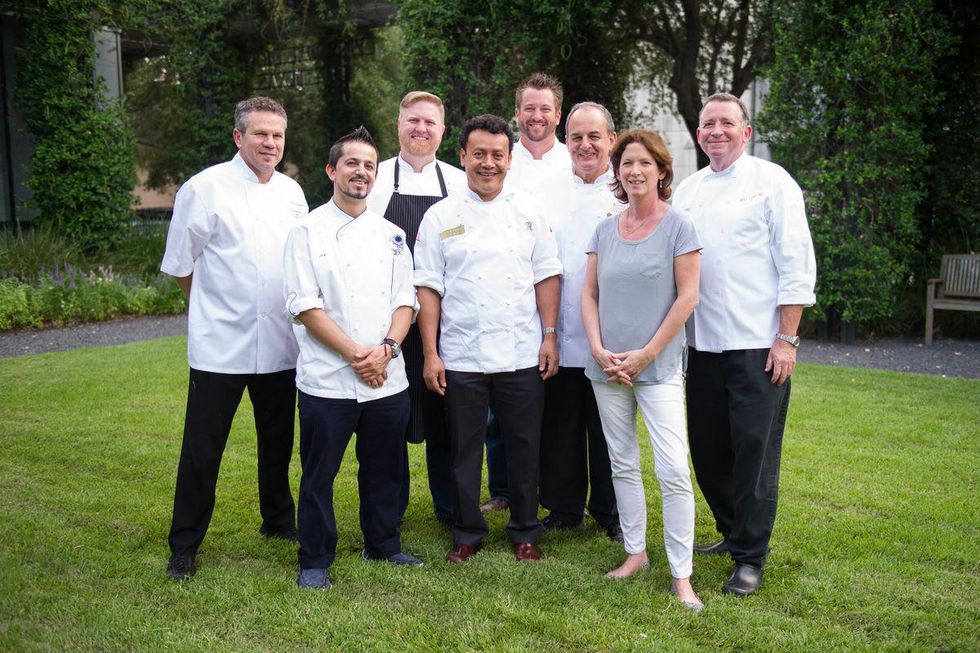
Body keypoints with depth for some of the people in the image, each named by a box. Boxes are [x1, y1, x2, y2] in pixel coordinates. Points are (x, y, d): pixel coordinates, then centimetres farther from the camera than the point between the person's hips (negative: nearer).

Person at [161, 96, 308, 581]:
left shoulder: (292, 192, 9)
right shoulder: (205, 188, -6)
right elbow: (179, 264, 0)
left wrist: (290, 306, 12)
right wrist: (218, 304, 7)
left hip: (279, 342, 5)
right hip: (220, 344, -5)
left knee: (277, 442, 17)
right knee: (202, 450, 1)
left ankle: (278, 520, 36)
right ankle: (184, 546, 14)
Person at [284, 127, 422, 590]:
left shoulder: (390, 235, 11)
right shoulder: (308, 232, -2)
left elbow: (405, 300, 8)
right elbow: (305, 306, -9)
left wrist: (385, 348, -10)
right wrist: (355, 353, -15)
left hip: (388, 378, 4)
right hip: (327, 379, -4)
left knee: (383, 470, 15)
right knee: (319, 474, 4)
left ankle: (383, 546, 32)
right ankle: (314, 561, 19)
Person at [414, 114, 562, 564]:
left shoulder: (528, 212, 7)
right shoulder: (441, 217, 3)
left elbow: (546, 276, 8)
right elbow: (428, 287, 1)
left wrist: (549, 336, 0)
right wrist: (430, 353, -4)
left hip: (522, 354, 1)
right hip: (461, 355, -1)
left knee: (524, 446, 7)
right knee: (465, 448, 8)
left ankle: (525, 532, 23)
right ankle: (467, 533, 23)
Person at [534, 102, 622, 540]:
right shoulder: (546, 192, 9)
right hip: (557, 336, 2)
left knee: (608, 432, 8)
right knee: (559, 428, 10)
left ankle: (610, 513, 24)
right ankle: (563, 508, 26)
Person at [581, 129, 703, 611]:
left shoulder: (677, 226, -4)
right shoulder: (604, 229, 8)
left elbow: (687, 296, -8)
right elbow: (589, 292, 9)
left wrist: (646, 354, -11)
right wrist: (598, 349, -6)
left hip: (658, 367, -4)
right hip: (607, 368, 5)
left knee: (673, 470, -9)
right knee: (623, 464, 12)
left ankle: (681, 575, -1)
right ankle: (635, 552, 26)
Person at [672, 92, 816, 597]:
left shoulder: (772, 182, -1)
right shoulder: (687, 190, 13)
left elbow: (796, 264, -5)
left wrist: (787, 338, -11)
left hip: (758, 344, -5)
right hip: (702, 343, 5)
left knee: (755, 451, -2)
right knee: (707, 447, 12)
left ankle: (750, 557, 9)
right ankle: (731, 531, 31)